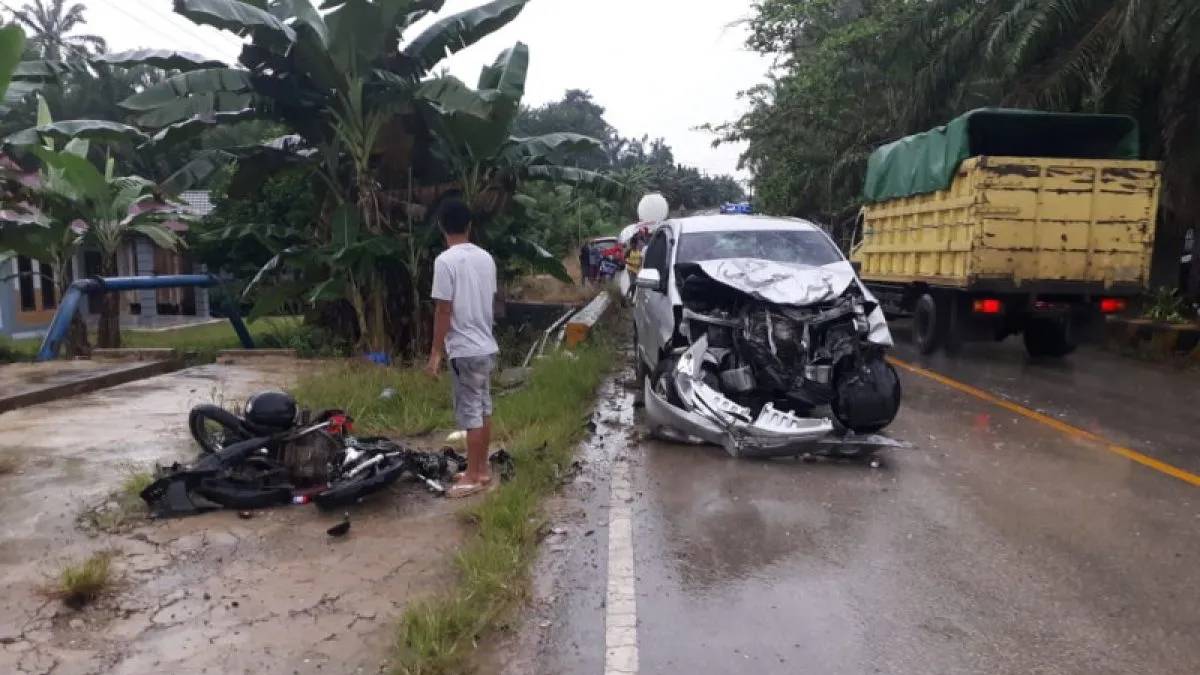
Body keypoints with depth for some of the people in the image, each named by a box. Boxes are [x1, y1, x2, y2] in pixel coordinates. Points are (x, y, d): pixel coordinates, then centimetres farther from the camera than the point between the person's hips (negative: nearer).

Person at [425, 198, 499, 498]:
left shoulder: (445, 261, -15)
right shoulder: (486, 257, 6)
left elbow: (444, 311, -16)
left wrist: (435, 353, -10)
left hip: (465, 349, -8)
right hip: (486, 346, 8)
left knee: (470, 413, 0)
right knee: (483, 409, 15)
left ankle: (474, 476, 8)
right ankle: (481, 468, 25)